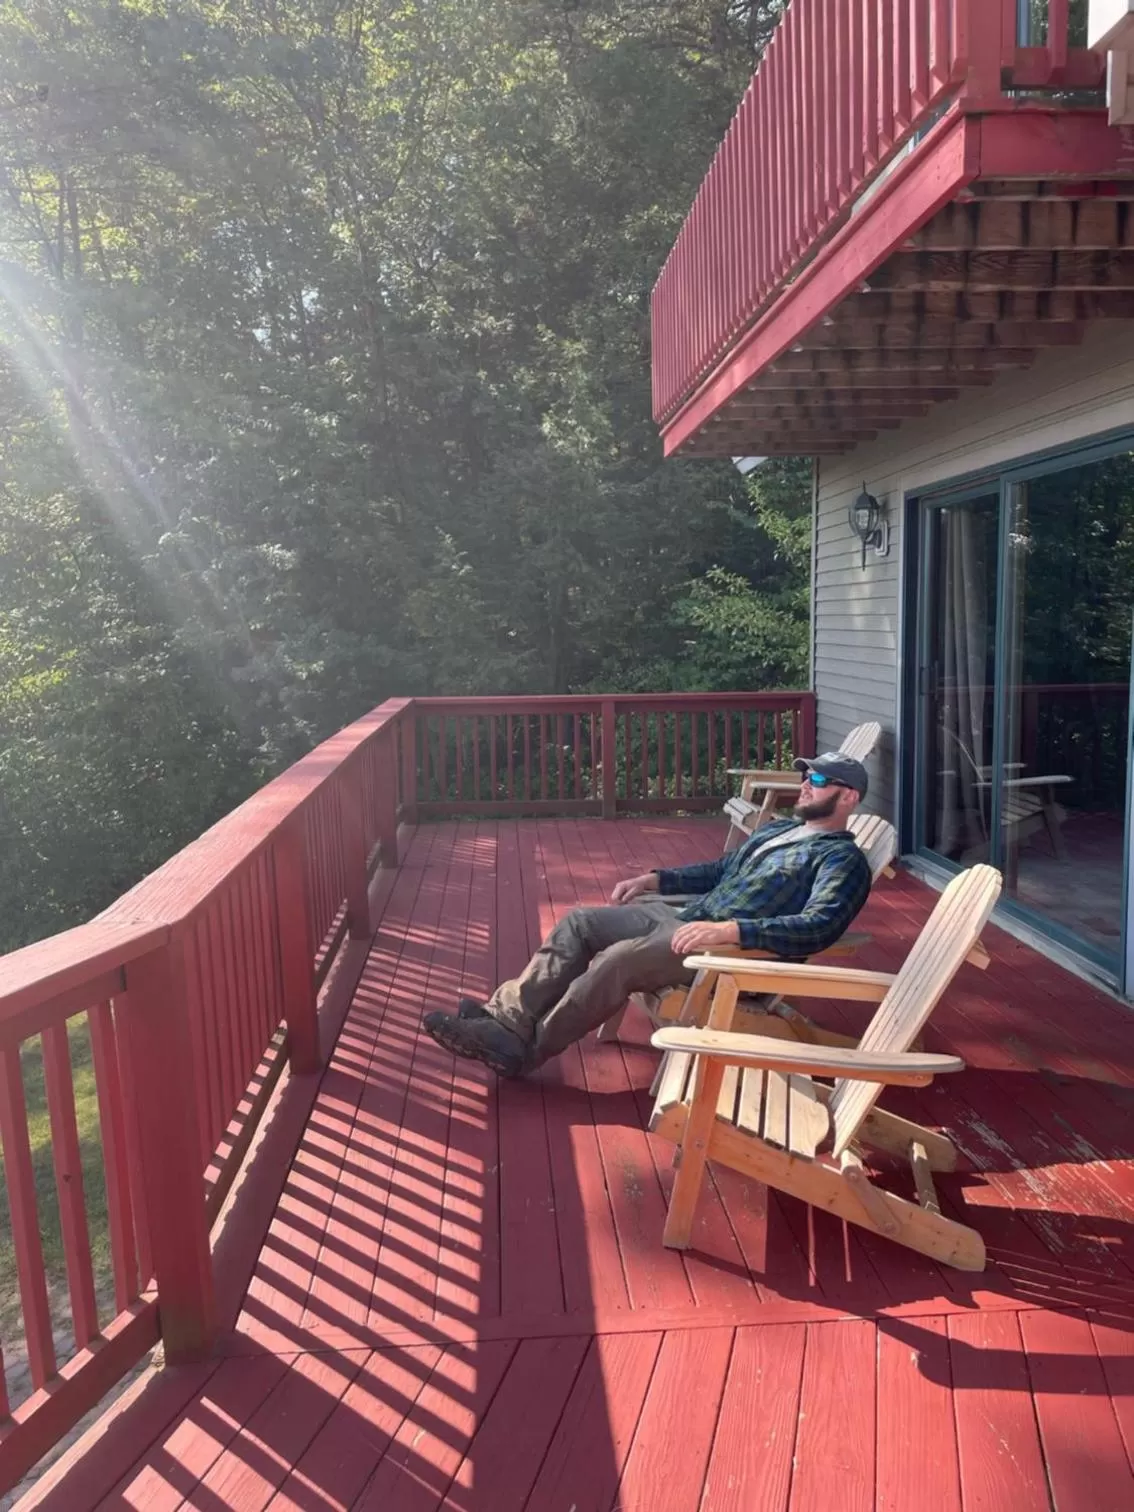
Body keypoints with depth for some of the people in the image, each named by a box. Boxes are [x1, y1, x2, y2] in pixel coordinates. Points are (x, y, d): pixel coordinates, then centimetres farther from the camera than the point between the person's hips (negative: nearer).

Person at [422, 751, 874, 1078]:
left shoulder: (842, 859, -7)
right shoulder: (778, 829, 22)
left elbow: (819, 927, -25)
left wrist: (730, 930, -36)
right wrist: (654, 879, 19)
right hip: (689, 918, 10)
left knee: (619, 960, -28)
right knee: (579, 923, -3)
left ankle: (524, 1048, -16)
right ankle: (506, 1019, -11)